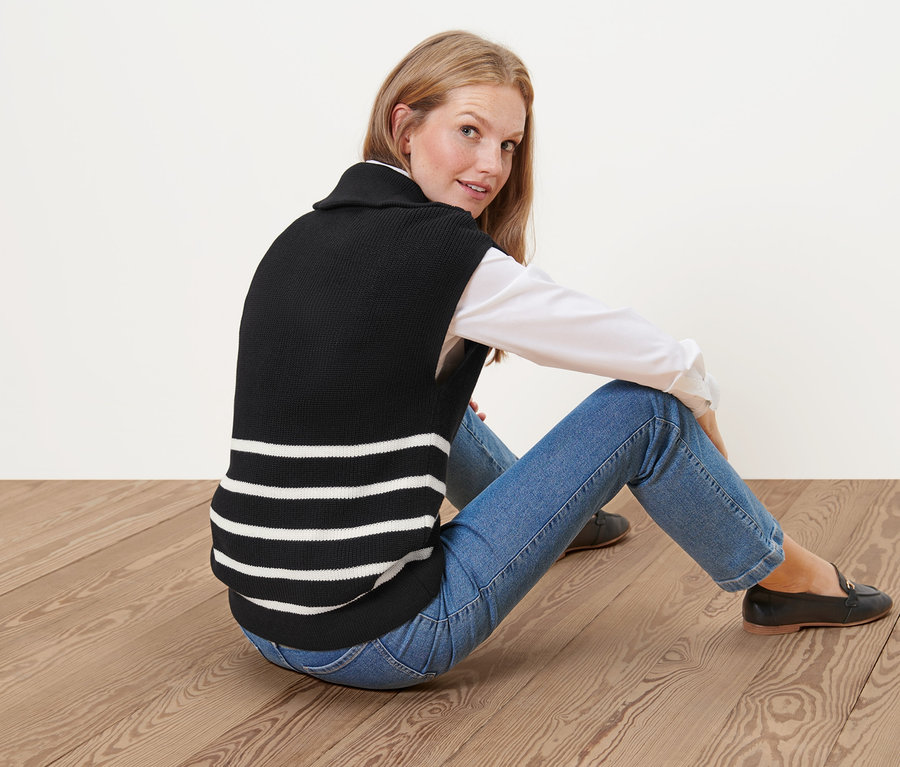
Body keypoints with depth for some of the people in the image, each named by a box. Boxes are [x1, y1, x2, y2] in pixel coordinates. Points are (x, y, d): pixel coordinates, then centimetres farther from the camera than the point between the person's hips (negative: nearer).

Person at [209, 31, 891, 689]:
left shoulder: (297, 242, 7)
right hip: (372, 642, -8)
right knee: (643, 408, -2)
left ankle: (553, 515, 56)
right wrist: (698, 398, 14)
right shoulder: (444, 251, -16)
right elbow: (661, 360, -8)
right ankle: (789, 581, 21)